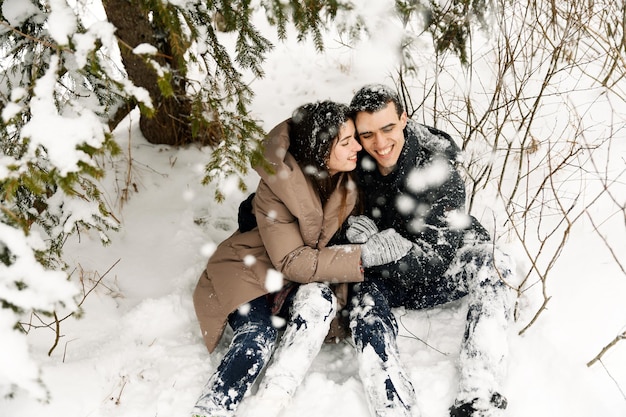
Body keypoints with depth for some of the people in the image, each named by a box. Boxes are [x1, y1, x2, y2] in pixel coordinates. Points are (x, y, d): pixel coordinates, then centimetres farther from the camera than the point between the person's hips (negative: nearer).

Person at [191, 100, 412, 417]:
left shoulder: (347, 177, -10)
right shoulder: (275, 187, -25)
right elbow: (293, 262, -26)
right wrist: (364, 255, -32)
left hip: (306, 284, 4)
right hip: (250, 274, -4)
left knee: (319, 299, -31)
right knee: (258, 337, -32)